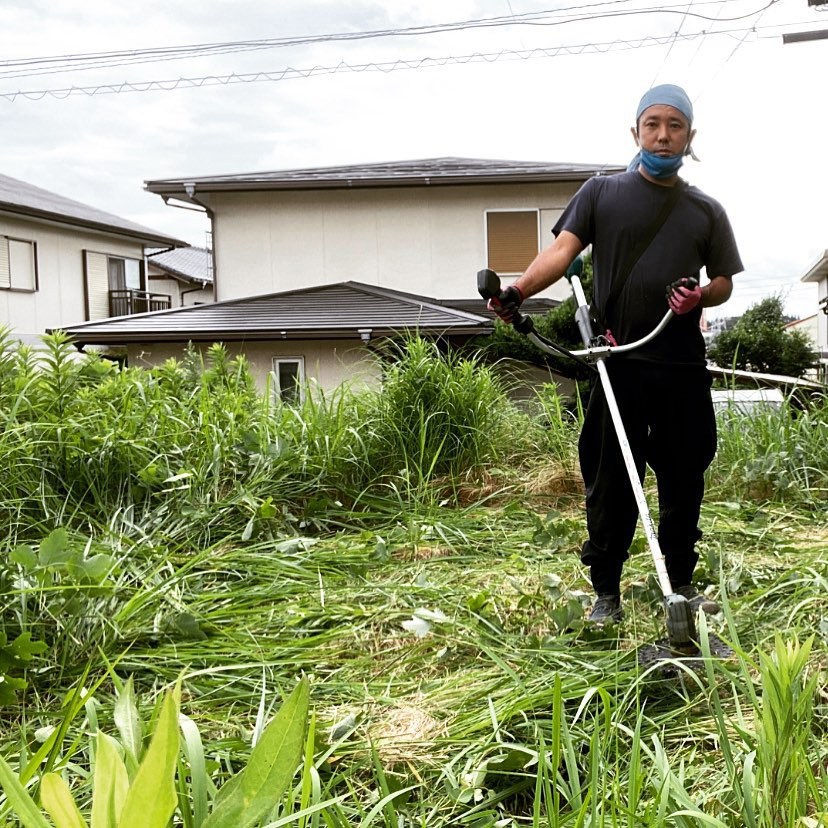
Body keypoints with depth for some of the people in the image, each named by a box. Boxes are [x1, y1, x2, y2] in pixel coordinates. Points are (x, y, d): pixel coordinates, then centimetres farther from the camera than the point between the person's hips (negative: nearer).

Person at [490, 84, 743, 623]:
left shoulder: (707, 211, 14)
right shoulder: (602, 193, 7)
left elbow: (724, 281, 18)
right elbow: (563, 249, -7)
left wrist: (700, 296, -7)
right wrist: (518, 291, -27)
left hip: (683, 367, 3)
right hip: (618, 362, -2)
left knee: (684, 478, 10)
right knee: (610, 481, 1)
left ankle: (682, 583, 27)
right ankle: (607, 592, 14)